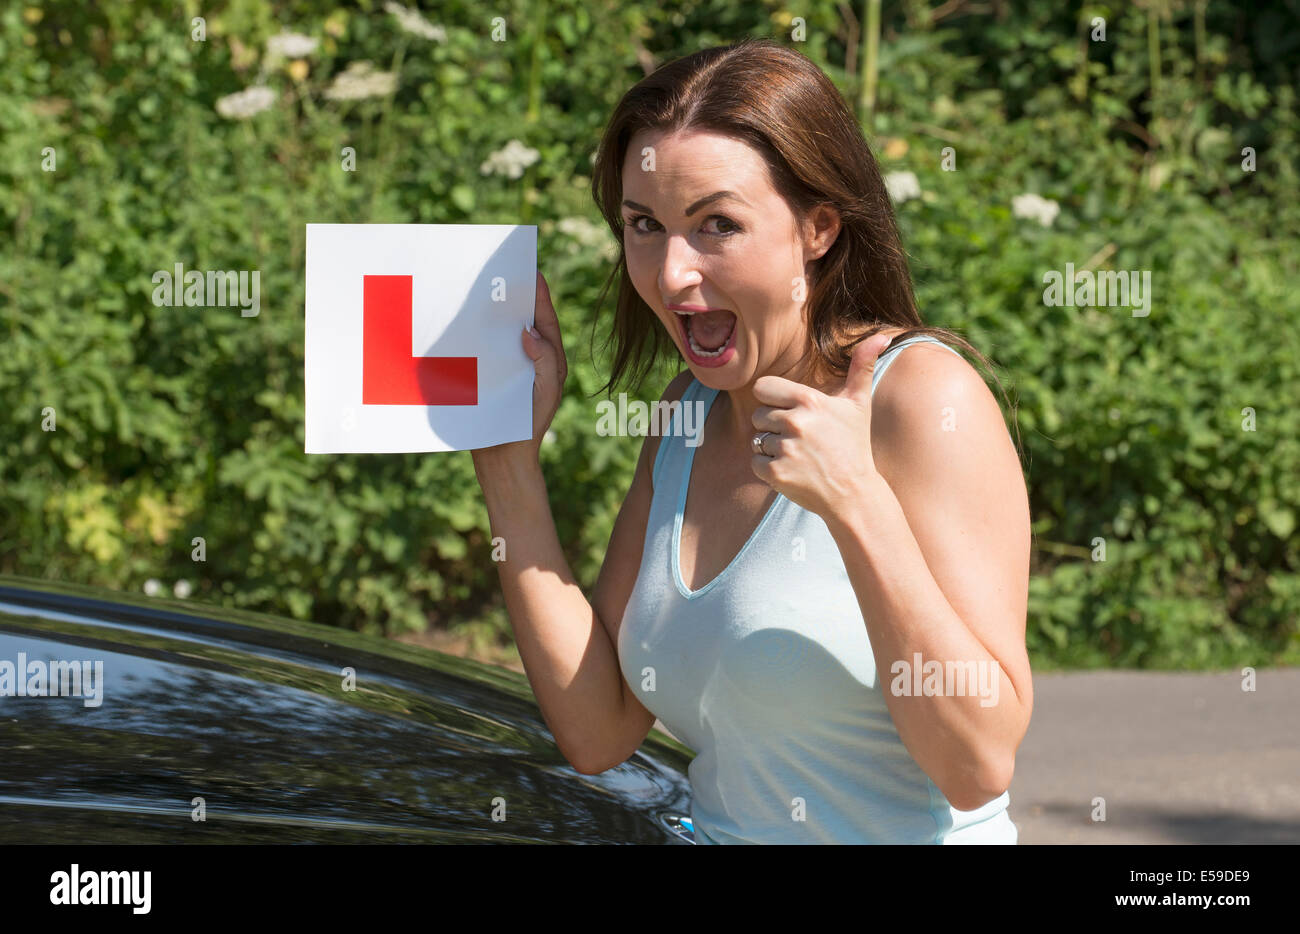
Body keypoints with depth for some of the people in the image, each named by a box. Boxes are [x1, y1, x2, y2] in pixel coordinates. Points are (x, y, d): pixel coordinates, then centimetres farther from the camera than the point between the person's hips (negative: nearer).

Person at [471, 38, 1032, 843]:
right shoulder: (688, 414, 10)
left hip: (907, 835, -5)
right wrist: (509, 460, 2)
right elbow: (599, 732, 5)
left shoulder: (922, 395, -10)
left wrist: (856, 505, -23)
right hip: (716, 829, 5)